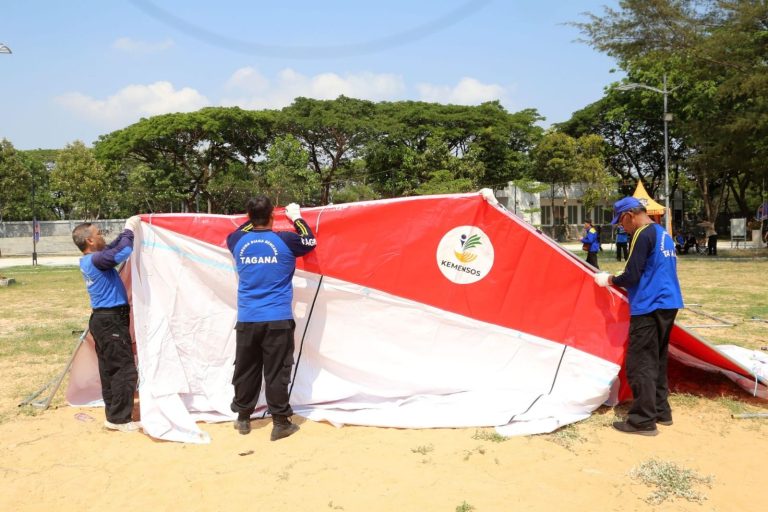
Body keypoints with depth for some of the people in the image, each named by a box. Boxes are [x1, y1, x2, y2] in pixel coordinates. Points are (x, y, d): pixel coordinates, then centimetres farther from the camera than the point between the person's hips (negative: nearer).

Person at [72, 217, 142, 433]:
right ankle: (119, 419, -1)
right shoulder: (95, 260, -19)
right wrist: (130, 230, -16)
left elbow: (112, 248, 24)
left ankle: (112, 413, 22)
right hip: (111, 320, -10)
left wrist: (127, 231, 16)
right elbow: (122, 253, -32)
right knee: (125, 369, -6)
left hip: (103, 319, 10)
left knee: (109, 369, 14)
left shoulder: (86, 261, 11)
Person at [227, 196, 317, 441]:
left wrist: (254, 219, 34)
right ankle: (280, 422, 7)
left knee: (245, 370, 14)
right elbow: (310, 241, 13)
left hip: (247, 319, 3)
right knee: (277, 372, 2)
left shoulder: (237, 243, 1)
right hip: (278, 320, -3)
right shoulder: (285, 241, -7)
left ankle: (243, 418, 26)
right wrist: (296, 217, 25)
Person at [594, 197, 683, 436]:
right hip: (668, 304, 10)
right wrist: (626, 286, 20)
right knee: (656, 361, 18)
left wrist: (609, 280, 0)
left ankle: (643, 421, -1)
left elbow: (631, 276, -17)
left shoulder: (643, 235, -14)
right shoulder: (664, 234, 17)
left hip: (649, 308, -10)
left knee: (640, 364, -5)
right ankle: (661, 411, 24)